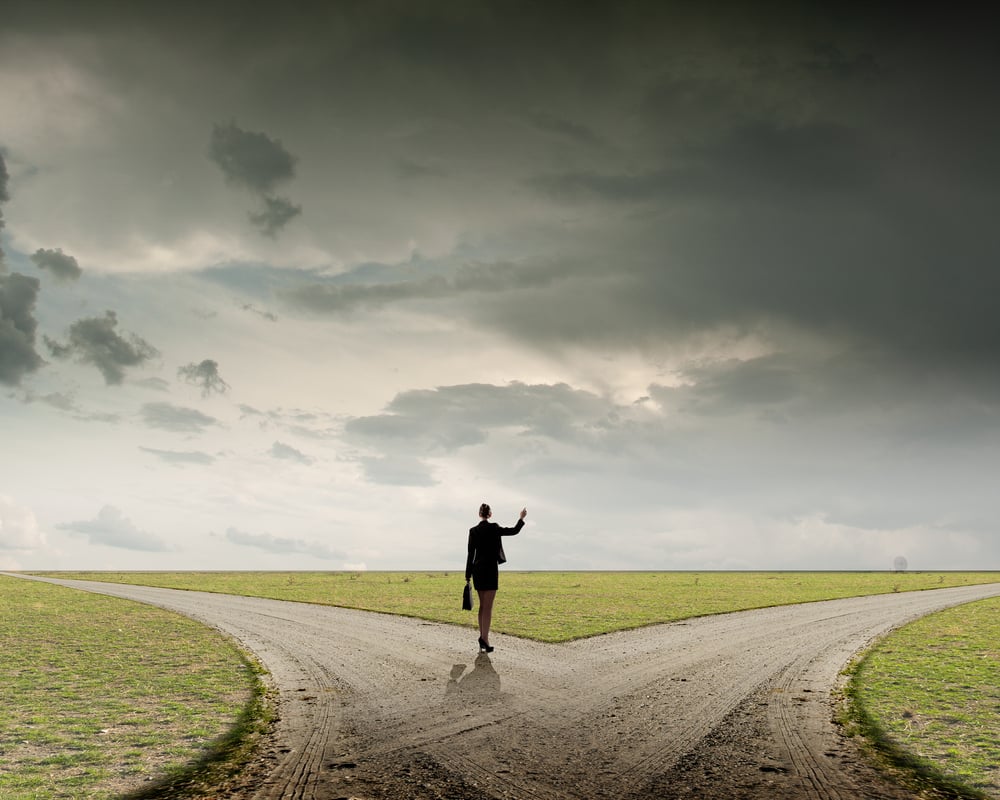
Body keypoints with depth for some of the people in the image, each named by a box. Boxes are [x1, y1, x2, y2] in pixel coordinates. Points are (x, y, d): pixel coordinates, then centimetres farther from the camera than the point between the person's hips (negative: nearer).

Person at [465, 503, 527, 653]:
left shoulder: (473, 531, 3)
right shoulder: (493, 528, -8)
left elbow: (471, 554, 4)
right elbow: (514, 531, 1)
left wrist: (468, 575, 8)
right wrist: (522, 518, 18)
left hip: (477, 570, 5)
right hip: (490, 570, -5)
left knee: (482, 605, 13)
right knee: (488, 606, -6)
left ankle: (482, 638, 14)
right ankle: (484, 639, -15)